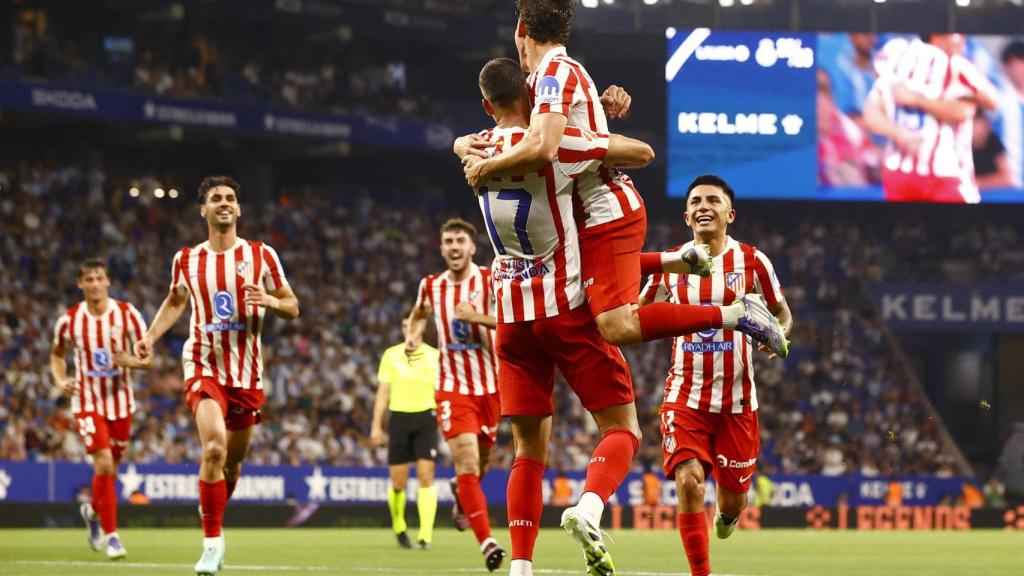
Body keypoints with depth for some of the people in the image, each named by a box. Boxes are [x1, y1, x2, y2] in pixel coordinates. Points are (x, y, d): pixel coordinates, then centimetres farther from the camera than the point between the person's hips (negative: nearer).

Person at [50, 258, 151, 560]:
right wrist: (60, 380, -5)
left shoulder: (127, 315, -8)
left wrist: (132, 361, -26)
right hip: (87, 401, -2)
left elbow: (149, 357, -4)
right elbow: (57, 354, 13)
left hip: (120, 401, 2)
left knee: (110, 468, 12)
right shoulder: (69, 320, -5)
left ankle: (93, 510, 44)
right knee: (103, 463, -17)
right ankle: (110, 534, -8)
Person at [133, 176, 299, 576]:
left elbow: (292, 307, 4)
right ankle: (213, 541, -18)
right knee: (214, 446, -23)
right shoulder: (187, 259, 4)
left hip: (246, 372, 2)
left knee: (233, 460, 11)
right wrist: (150, 337, 8)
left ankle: (214, 521, 37)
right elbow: (175, 301, 22)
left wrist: (268, 300, -17)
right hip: (204, 366, -2)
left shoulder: (261, 255, 0)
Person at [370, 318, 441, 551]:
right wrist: (376, 425, 6)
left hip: (426, 417, -1)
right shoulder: (391, 355, 7)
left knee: (426, 476, -12)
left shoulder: (434, 356, 4)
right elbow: (383, 392, 9)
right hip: (399, 417, 1)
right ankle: (399, 529, 26)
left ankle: (425, 535, -14)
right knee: (398, 483, 2)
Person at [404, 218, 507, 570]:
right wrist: (414, 334, 7)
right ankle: (487, 542, -18)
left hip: (490, 387, 0)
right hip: (453, 387, 0)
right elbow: (419, 314, 27)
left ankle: (460, 493, 51)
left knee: (480, 463, 14)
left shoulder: (490, 281, -7)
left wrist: (478, 317, -26)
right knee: (467, 461, -16)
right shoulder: (431, 286, 4)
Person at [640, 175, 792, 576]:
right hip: (685, 396, 0)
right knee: (688, 482, -19)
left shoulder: (752, 262, -3)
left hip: (736, 400, 0)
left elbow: (782, 313, 10)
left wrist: (778, 335, -13)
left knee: (733, 495, 8)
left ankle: (728, 513, 47)